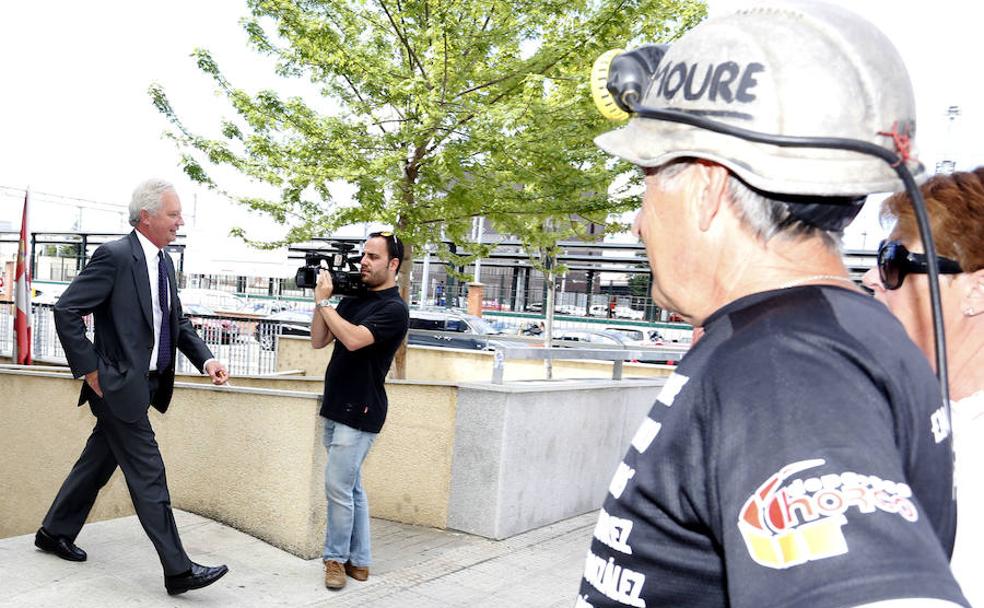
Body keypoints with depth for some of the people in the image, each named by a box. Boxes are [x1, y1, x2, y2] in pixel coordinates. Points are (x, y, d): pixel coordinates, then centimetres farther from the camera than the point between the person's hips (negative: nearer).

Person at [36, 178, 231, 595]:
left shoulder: (164, 261, 11)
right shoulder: (115, 256, -16)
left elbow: (177, 322, 15)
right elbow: (66, 310, -16)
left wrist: (206, 359, 0)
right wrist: (90, 370, -15)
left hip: (146, 384, 9)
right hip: (119, 386, -9)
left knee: (99, 461, 21)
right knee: (148, 475, -5)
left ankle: (55, 532, 40)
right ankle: (178, 570, 1)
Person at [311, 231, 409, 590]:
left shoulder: (394, 309, -12)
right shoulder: (353, 300, 11)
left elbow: (353, 339, -25)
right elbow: (318, 341, 9)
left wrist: (323, 302, -16)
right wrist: (321, 300, -3)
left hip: (360, 412, -8)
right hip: (336, 408, 8)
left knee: (338, 486, -6)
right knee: (351, 487, 12)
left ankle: (336, 558, 10)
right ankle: (358, 561, 20)